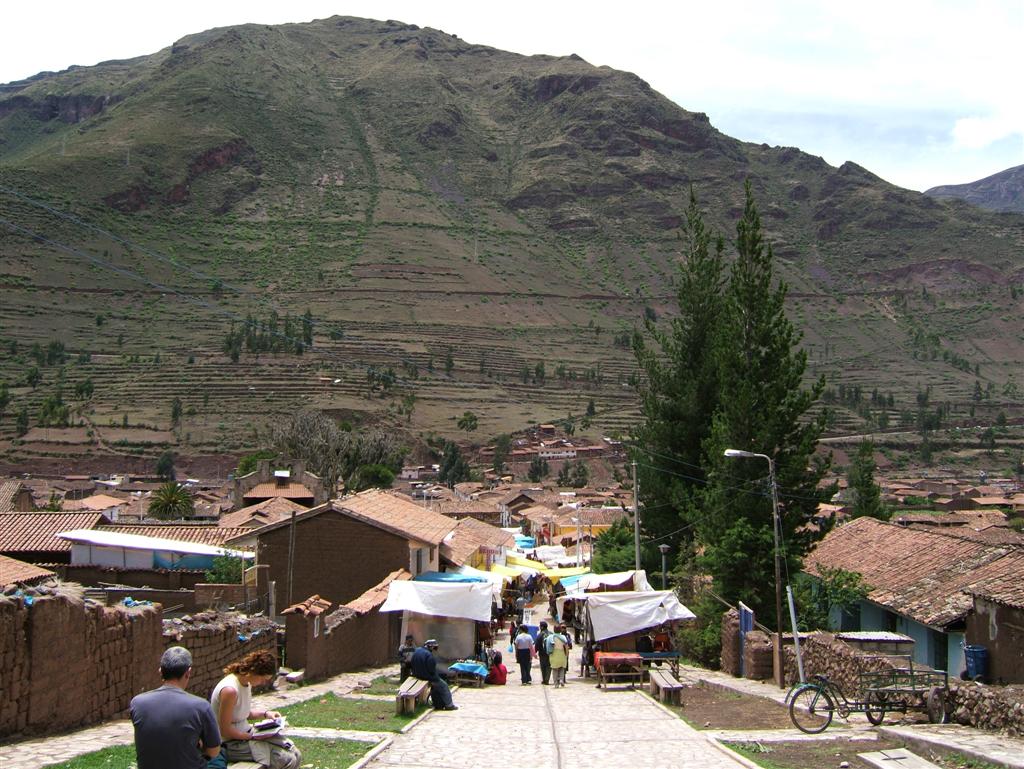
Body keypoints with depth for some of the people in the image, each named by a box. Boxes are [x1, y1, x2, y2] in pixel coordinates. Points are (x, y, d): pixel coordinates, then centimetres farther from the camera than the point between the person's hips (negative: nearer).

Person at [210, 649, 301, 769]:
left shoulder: (247, 683, 3)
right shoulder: (230, 690, -26)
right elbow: (225, 731, -23)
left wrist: (265, 713, 4)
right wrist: (253, 736, -17)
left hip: (246, 734, 9)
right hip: (232, 745, -9)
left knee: (295, 755, 0)